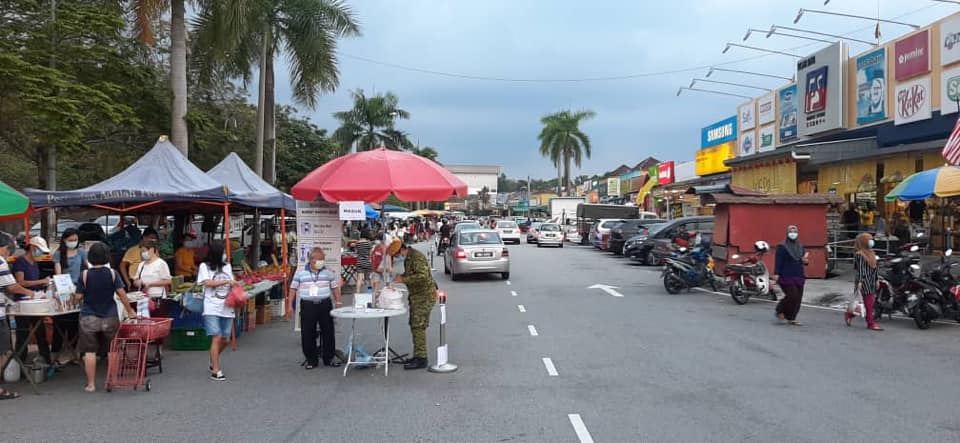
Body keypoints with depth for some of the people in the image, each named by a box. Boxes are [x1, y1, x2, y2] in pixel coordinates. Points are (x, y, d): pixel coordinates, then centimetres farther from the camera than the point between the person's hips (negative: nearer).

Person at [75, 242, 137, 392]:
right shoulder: (112, 273, -7)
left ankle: (90, 384, 7)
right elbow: (122, 294, -9)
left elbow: (78, 297, -5)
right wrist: (130, 311, 1)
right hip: (110, 318, 1)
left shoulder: (84, 274, -8)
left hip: (89, 318, -1)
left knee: (89, 351, 5)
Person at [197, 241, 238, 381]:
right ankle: (216, 371, -8)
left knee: (225, 340, 7)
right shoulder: (204, 266, 0)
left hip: (227, 308, 5)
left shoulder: (227, 266, 14)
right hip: (212, 308, -5)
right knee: (217, 338, -14)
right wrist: (226, 281, -13)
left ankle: (213, 362, 32)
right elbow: (207, 283, -12)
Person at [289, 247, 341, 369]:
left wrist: (338, 302, 4)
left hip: (325, 305, 1)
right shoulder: (300, 273, 2)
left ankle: (328, 358, 18)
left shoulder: (329, 273, 5)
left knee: (328, 332, 5)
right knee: (308, 334, 3)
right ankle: (311, 360, 15)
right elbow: (293, 288, 6)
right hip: (307, 306, -1)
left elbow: (335, 287, 9)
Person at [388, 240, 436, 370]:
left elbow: (423, 276, -29)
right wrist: (401, 277, 7)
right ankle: (418, 355, 22)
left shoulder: (417, 257, -18)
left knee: (418, 326, -12)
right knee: (414, 325, 13)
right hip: (416, 296, 10)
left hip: (425, 296, -10)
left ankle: (421, 359, -10)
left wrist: (404, 279, -25)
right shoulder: (408, 258, 14)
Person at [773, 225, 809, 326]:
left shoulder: (800, 247, 16)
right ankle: (780, 311, 9)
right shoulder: (782, 247, -3)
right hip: (787, 276, -6)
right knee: (792, 296, -14)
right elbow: (778, 261, -10)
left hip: (798, 277, 7)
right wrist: (776, 274, -18)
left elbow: (804, 259, 23)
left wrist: (805, 261, -2)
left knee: (798, 298, 3)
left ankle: (791, 318, 13)